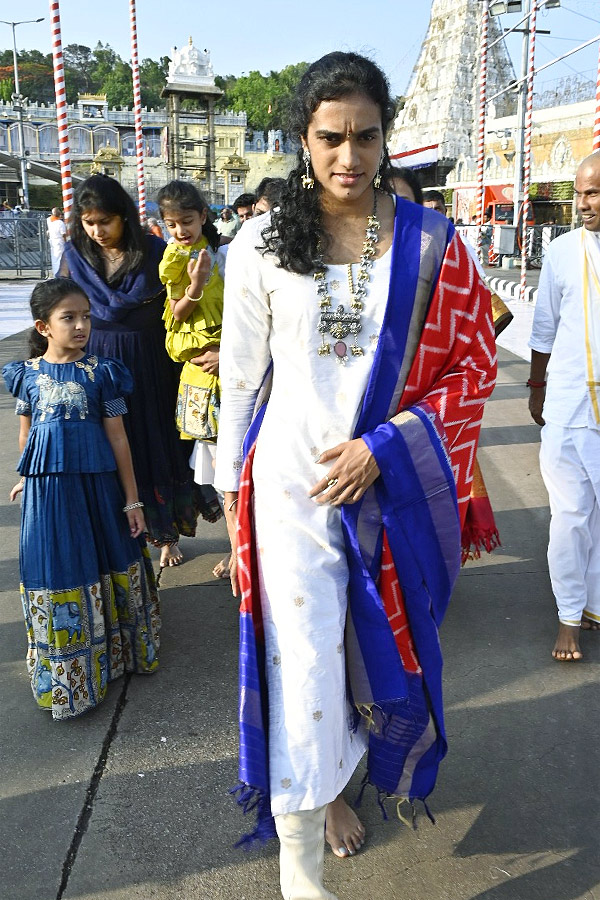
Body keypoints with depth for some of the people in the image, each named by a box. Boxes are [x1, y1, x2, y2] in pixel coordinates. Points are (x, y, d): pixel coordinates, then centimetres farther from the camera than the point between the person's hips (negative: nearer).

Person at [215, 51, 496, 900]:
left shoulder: (430, 245, -3)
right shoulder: (263, 244, -2)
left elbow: (474, 365, -2)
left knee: (377, 647, 17)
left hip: (394, 486, 2)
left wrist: (382, 449, -12)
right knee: (302, 664, -1)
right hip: (292, 482, -1)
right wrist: (232, 485, 7)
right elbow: (241, 376, 4)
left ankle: (336, 781, 48)